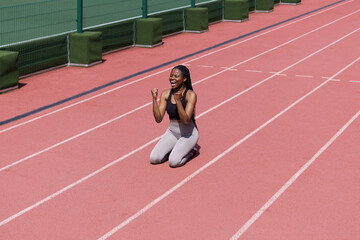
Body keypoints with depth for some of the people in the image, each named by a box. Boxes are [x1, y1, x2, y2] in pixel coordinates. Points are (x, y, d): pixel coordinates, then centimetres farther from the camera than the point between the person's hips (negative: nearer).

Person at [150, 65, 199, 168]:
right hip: (172, 132, 5)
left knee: (174, 161, -24)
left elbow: (186, 121, -27)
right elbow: (158, 119, -10)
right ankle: (176, 148, 13)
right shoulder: (166, 94, -5)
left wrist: (178, 101, -37)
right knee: (154, 159, -12)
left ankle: (191, 150, 6)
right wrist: (154, 99, -21)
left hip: (188, 134, -5)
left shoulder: (190, 95, -18)